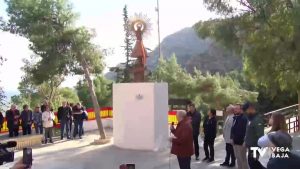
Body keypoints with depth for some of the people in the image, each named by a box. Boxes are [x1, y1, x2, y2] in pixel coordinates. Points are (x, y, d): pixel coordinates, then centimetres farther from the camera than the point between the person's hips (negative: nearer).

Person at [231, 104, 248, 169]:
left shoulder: (244, 118, -15)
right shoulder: (235, 118, 13)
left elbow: (245, 130, -21)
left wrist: (244, 141, -23)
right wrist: (232, 138, 12)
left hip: (241, 142, -9)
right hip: (235, 141, 9)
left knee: (242, 158, 0)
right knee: (238, 157, 17)